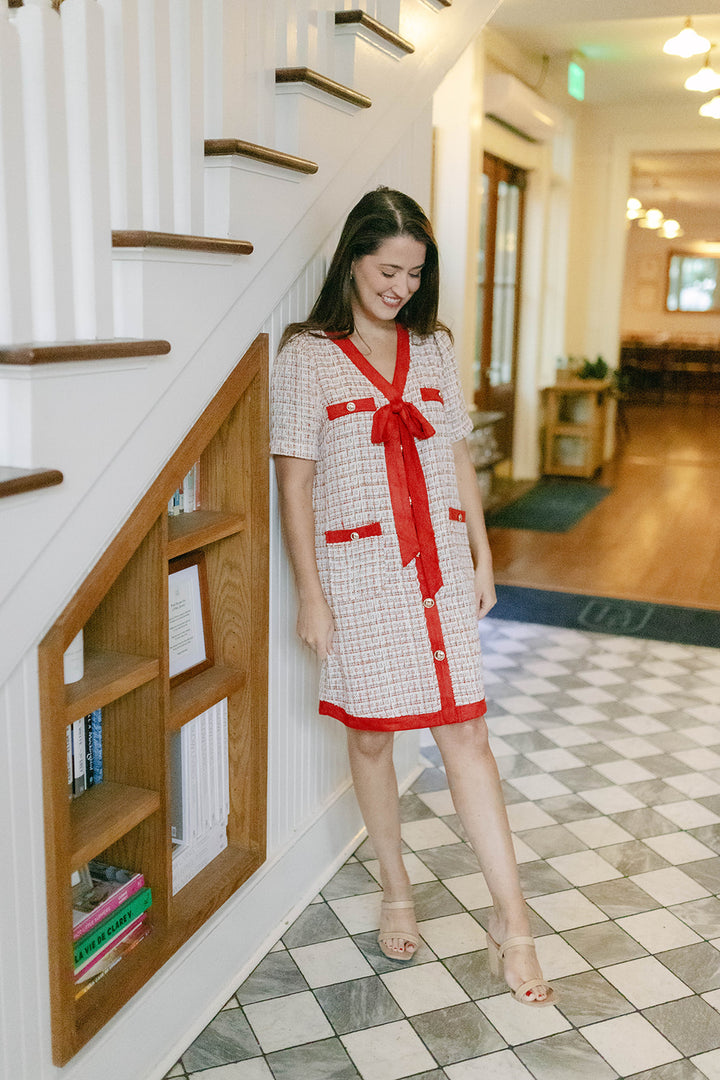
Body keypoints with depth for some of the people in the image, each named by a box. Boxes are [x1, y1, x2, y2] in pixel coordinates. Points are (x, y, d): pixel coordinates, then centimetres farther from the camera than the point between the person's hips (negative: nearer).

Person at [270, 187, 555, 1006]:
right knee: (370, 733, 10)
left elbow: (457, 456, 13)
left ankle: (510, 918, 11)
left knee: (464, 730, 2)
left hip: (440, 562, 3)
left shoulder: (432, 348, 9)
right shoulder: (306, 355, -4)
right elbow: (295, 482, -6)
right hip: (359, 569, -3)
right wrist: (310, 593, -9)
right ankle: (395, 890, 31)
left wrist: (481, 555, 11)